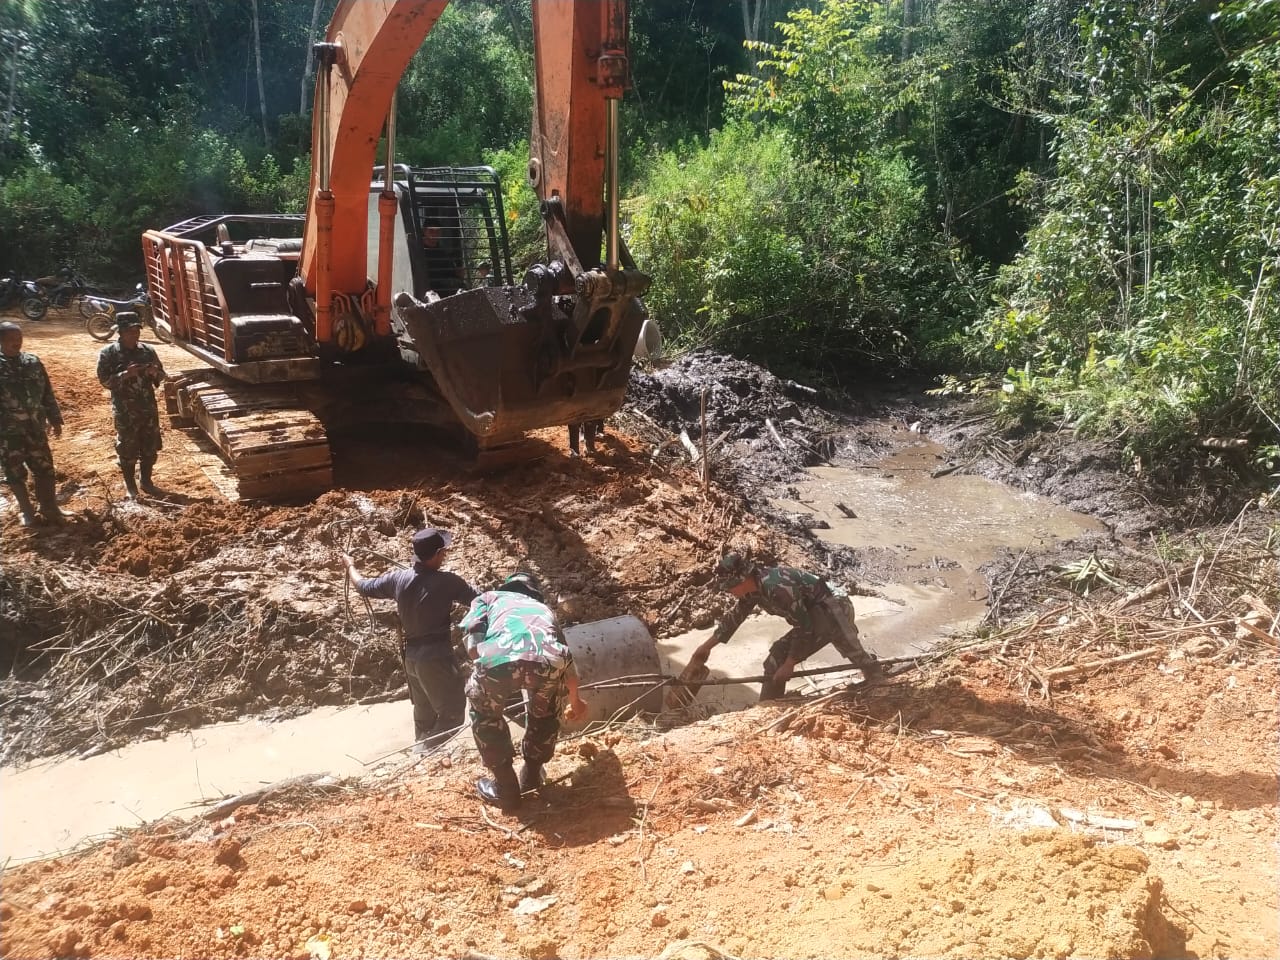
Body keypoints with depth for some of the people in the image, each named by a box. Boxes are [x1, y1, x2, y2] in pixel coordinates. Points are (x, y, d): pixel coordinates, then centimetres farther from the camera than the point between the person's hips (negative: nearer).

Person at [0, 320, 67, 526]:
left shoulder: (33, 362, 2)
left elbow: (47, 393, 9)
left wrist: (55, 419, 11)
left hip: (35, 428, 3)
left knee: (45, 469, 8)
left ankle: (50, 509, 21)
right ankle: (26, 511, 26)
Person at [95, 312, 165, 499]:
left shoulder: (147, 351, 3)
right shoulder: (108, 353, -7)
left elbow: (161, 376, 10)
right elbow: (104, 380, -11)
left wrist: (155, 373, -13)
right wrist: (125, 374, -25)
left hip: (149, 407, 4)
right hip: (125, 410, -4)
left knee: (150, 446, 11)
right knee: (127, 449, 5)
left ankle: (146, 482, 28)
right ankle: (130, 486, 18)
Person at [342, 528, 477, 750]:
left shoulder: (398, 579, -5)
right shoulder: (447, 581, -19)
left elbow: (363, 587, 10)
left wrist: (350, 566, 28)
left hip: (412, 657, 7)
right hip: (438, 658, -7)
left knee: (424, 712, 24)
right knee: (452, 712, 4)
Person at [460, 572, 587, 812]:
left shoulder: (489, 598, 36)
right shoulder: (543, 609, 43)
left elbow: (473, 647, 16)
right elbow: (566, 660, 51)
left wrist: (486, 672, 33)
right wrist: (574, 701, 68)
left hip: (498, 658, -2)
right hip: (549, 659, 2)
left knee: (484, 713, 31)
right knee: (545, 712, 36)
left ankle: (504, 787, 35)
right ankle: (532, 774, 47)